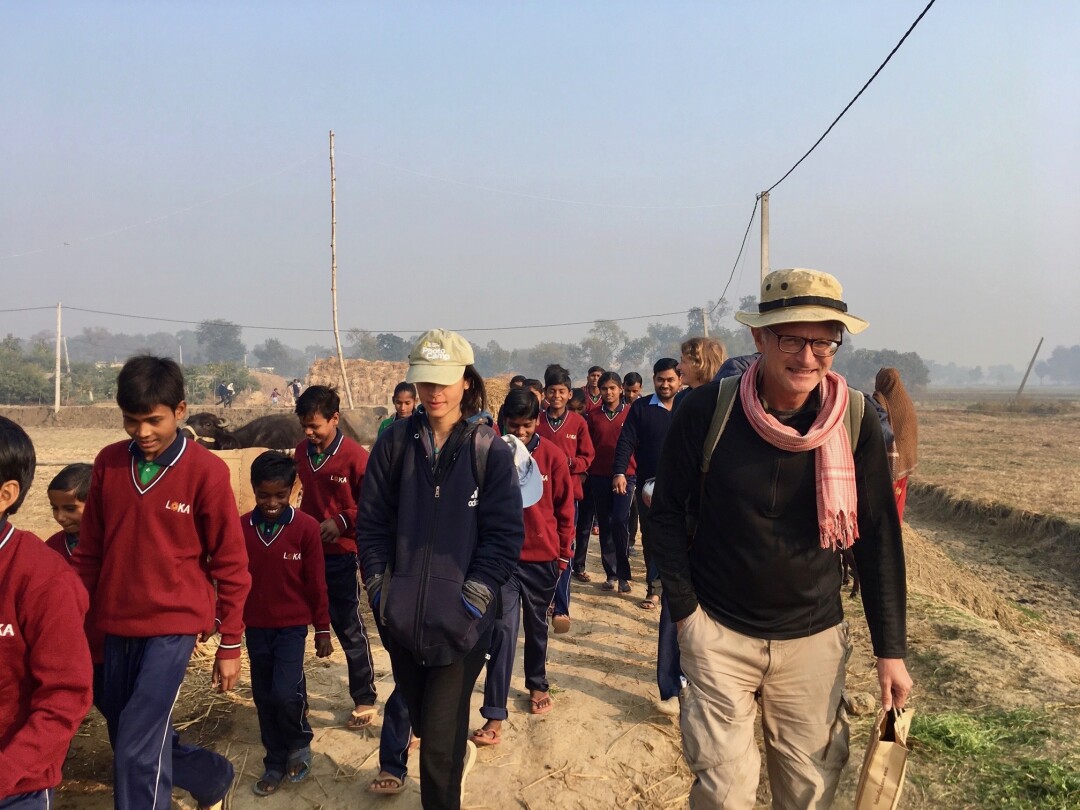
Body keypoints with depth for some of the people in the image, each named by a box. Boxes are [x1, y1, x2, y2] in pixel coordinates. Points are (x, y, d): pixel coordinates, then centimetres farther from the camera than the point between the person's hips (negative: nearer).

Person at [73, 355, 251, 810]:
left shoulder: (207, 471, -11)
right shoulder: (108, 463, 1)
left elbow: (230, 564, -6)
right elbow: (89, 551, 10)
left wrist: (230, 644, -3)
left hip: (174, 623, -5)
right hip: (116, 626, 6)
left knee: (136, 749, -11)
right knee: (131, 740, 18)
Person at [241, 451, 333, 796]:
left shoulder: (305, 527, -12)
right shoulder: (241, 527, -4)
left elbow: (316, 583, -6)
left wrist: (323, 629, -1)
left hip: (292, 626, -3)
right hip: (255, 627, 3)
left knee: (285, 692, -13)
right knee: (264, 698, 11)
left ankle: (300, 743, 15)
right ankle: (275, 763, 28)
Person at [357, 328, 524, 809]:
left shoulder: (489, 450, -7)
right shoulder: (395, 442, 0)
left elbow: (506, 536, -7)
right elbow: (372, 521, 3)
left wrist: (473, 595, -12)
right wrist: (379, 587, -3)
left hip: (460, 621, -3)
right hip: (401, 617, 4)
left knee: (439, 743, -2)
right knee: (421, 720, 22)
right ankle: (460, 753, 53)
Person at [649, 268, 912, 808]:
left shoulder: (857, 424, -8)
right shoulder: (706, 410, -14)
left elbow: (878, 539, -1)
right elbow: (668, 513, -3)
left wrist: (890, 649, 0)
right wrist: (684, 610, -7)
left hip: (814, 639, 2)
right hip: (718, 632, -2)